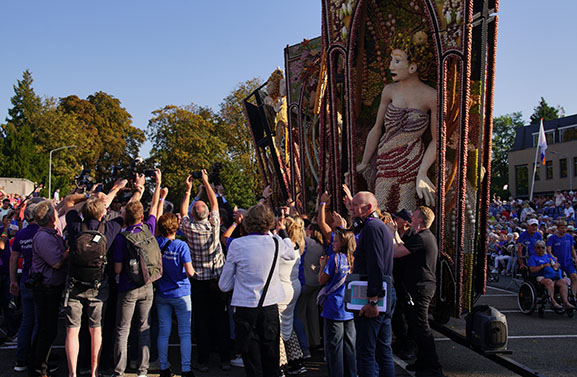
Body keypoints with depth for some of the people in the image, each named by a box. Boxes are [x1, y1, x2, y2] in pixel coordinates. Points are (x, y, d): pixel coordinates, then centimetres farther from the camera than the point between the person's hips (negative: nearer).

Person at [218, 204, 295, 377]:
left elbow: (224, 285, 1)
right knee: (271, 362, 13)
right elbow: (292, 254, 24)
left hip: (245, 310, -2)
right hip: (270, 308, 2)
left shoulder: (237, 245, -6)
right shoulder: (276, 243, -2)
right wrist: (273, 233, 24)